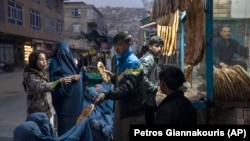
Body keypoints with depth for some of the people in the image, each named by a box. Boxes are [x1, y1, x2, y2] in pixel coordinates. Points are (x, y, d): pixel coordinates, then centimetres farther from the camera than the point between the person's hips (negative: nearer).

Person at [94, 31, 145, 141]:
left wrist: (107, 95, -42)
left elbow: (128, 87, -32)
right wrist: (114, 77, 8)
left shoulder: (132, 62, -18)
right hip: (123, 108, 9)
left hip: (133, 111, -9)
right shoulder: (122, 60, 11)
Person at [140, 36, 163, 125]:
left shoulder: (154, 59, 15)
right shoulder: (148, 59, -16)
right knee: (150, 121, 0)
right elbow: (142, 77, -28)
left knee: (151, 121, 18)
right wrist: (155, 88, -19)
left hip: (151, 97, 10)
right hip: (147, 98, -10)